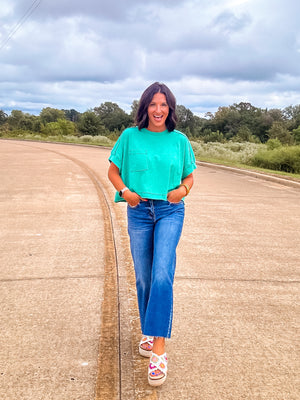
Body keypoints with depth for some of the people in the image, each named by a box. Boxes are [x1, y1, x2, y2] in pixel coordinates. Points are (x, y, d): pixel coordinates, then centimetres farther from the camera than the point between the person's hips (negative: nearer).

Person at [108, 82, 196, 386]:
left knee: (162, 275, -16)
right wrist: (125, 191, -9)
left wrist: (183, 190, -9)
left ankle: (158, 349, -12)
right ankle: (148, 333, 31)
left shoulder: (179, 140, 4)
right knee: (143, 278, 9)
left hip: (170, 211, -1)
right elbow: (113, 170, 9)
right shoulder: (130, 137, 2)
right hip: (139, 212, 1)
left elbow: (189, 176, 13)